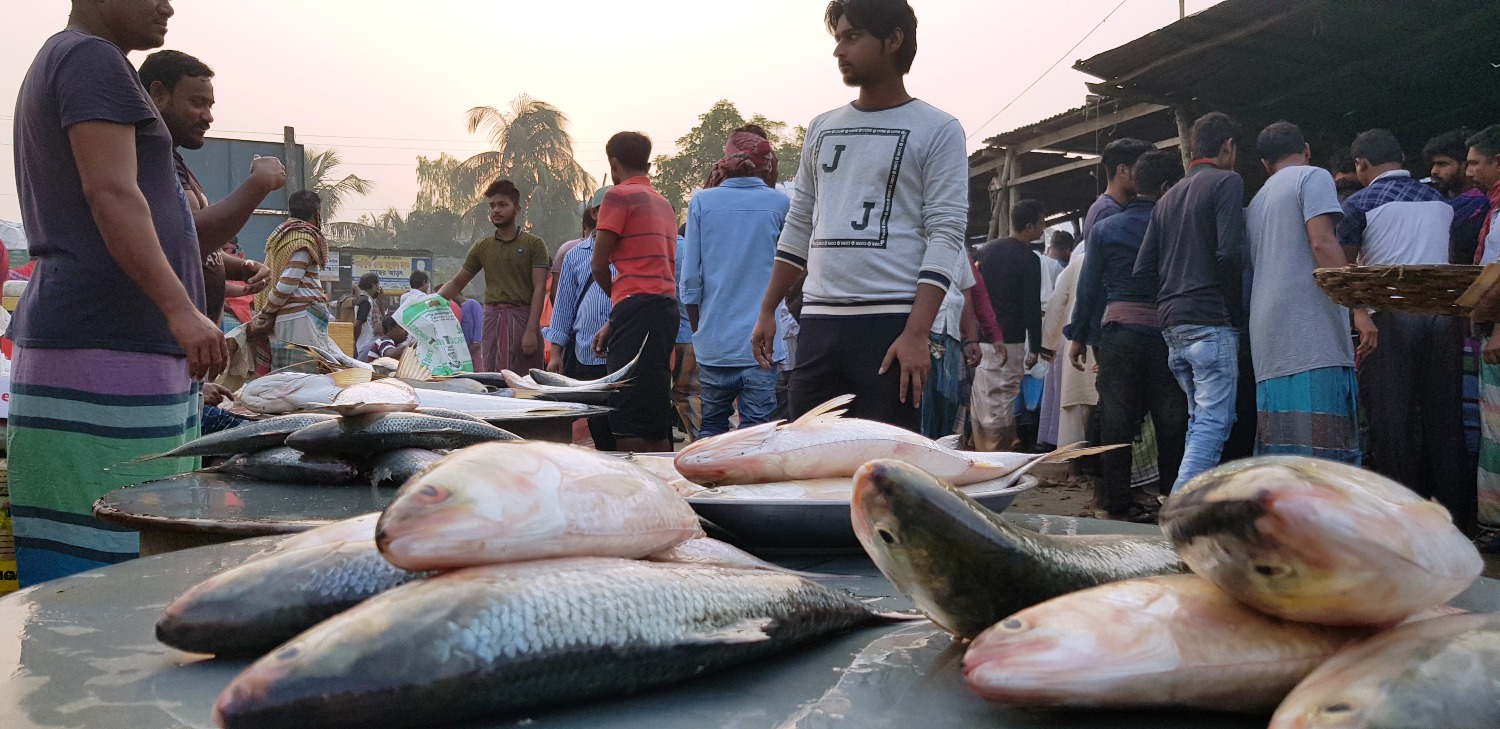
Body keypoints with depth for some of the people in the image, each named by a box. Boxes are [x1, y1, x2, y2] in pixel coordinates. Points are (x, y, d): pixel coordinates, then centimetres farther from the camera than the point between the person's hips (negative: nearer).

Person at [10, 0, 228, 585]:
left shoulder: (56, 63, 27)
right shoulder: (93, 59, -6)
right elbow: (112, 196, -19)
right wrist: (181, 309, -26)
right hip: (104, 346, -10)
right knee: (100, 552, -10)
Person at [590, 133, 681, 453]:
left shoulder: (620, 195, -2)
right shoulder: (664, 203, 22)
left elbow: (599, 264, -2)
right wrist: (614, 322, 19)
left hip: (638, 307, -9)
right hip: (667, 308, 9)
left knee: (629, 426, -11)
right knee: (655, 420, 10)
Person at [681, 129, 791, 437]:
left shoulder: (702, 201, 0)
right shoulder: (779, 203, 0)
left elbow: (690, 278, 0)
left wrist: (697, 332, 11)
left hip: (714, 342, 1)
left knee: (712, 427, 13)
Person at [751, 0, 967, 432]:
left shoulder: (938, 131, 1)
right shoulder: (823, 129, 18)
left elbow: (945, 237, -7)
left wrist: (917, 334, -17)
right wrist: (767, 311, 16)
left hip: (891, 323, -5)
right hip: (818, 322, 5)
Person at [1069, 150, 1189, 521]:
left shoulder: (1104, 228, 4)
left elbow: (1088, 286, 5)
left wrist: (1078, 336, 11)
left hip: (1117, 332, 2)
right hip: (1165, 333, -1)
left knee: (1117, 418, 4)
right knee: (1171, 420, 5)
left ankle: (1116, 499, 8)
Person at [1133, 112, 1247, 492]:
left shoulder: (1168, 198, 20)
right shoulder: (1227, 182, -3)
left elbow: (1142, 267, 16)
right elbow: (1229, 254, -15)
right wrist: (1237, 308, -3)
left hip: (1172, 323, 8)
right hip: (1212, 321, -8)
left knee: (1200, 419, 16)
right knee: (1213, 422, -9)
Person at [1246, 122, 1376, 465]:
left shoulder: (1256, 202, 24)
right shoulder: (1313, 177, 3)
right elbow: (1322, 244, -12)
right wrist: (1359, 309, -15)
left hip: (1269, 337, 8)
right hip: (1311, 331, -7)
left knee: (1280, 447, 5)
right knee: (1325, 443, -11)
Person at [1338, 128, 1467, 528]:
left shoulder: (1359, 203, 0)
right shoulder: (1439, 200, 14)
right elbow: (1454, 258, 15)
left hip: (1390, 315, -4)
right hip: (1443, 311, 4)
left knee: (1392, 415, 0)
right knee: (1443, 411, 8)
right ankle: (1454, 508, 13)